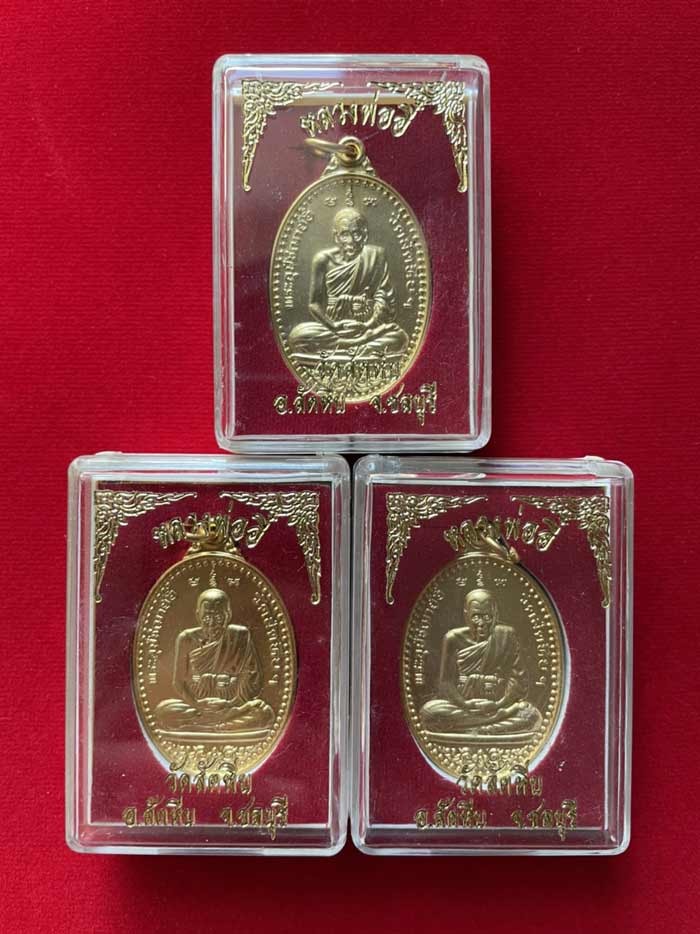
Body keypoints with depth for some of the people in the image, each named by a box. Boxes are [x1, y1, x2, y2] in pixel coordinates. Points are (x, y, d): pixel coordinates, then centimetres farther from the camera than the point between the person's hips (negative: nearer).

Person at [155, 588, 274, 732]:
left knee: (264, 713, -29)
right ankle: (232, 724, -22)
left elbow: (253, 677, -3)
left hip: (231, 706, -1)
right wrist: (197, 705, -17)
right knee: (163, 711, -29)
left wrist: (233, 703, -18)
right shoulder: (187, 638, -2)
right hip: (196, 706, 1)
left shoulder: (240, 636, -3)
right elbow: (179, 681, 1)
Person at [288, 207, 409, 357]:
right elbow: (314, 303, -1)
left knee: (399, 337, -29)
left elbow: (382, 297, -3)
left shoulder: (375, 255, -2)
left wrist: (369, 324, -19)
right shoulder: (324, 259, -3)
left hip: (366, 327, 0)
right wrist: (333, 326, -17)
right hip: (331, 327, 0)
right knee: (297, 335, -28)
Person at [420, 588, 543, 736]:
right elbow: (446, 681, -3)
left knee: (532, 715, -28)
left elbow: (517, 676, -3)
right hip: (462, 706, -1)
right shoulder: (454, 639, -2)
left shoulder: (506, 636, 0)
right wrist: (465, 705, -20)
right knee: (429, 711, -30)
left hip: (496, 706, 1)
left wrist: (501, 704, -18)